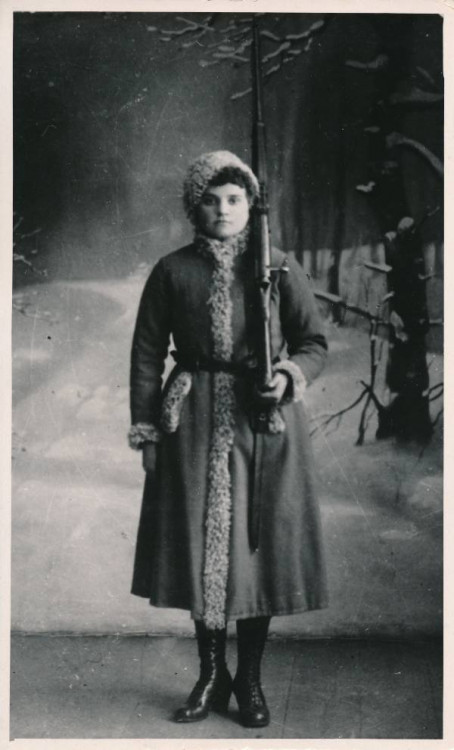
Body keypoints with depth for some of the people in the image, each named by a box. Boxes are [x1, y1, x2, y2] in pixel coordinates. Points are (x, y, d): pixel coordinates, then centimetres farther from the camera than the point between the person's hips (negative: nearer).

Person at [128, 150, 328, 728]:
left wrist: (290, 375, -14)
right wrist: (146, 430, 0)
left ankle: (250, 680, 18)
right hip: (195, 422, 1)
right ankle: (211, 676, 20)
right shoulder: (172, 272, 4)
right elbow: (146, 354, 5)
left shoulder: (280, 268, 4)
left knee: (260, 544, 2)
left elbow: (314, 343, 7)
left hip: (265, 422, 0)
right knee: (199, 544, 3)